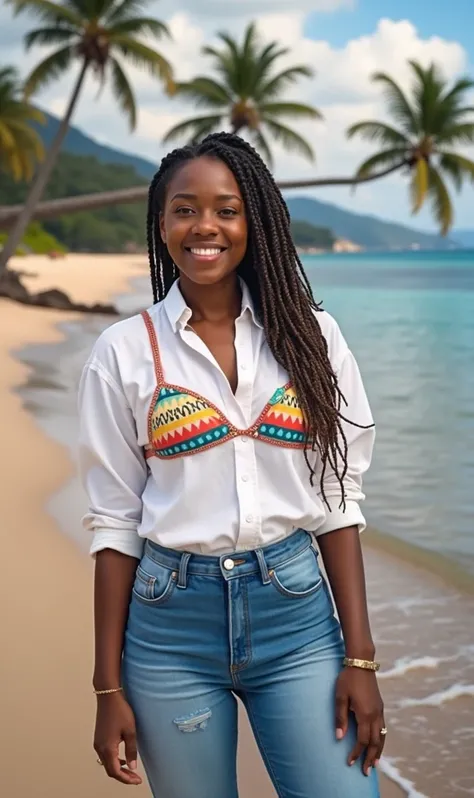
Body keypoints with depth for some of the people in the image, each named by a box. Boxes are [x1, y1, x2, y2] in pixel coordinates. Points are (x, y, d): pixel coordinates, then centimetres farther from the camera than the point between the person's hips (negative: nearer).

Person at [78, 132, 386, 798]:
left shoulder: (310, 336, 1)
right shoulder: (124, 352, -2)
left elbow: (338, 502, 2)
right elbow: (115, 523, 0)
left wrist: (360, 658, -3)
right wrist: (110, 687, -1)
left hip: (296, 614, 1)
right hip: (172, 623, 0)